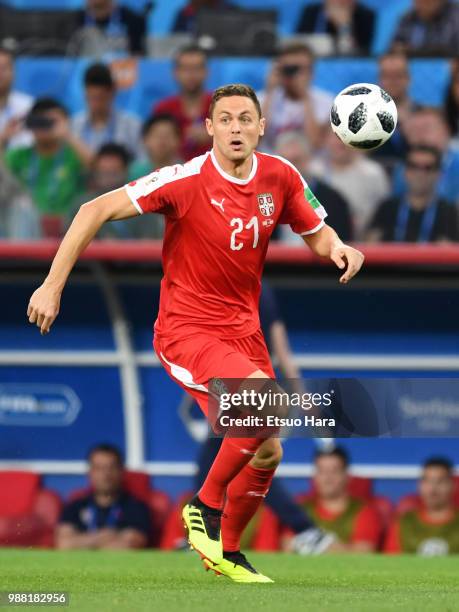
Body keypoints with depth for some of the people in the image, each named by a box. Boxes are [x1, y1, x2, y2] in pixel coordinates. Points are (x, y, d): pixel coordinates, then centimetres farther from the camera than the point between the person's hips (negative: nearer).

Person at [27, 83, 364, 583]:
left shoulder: (280, 177, -3)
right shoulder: (188, 180, -19)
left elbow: (317, 233, 12)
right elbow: (96, 210, -18)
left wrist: (338, 248, -13)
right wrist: (53, 284, -20)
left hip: (243, 330, 6)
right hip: (185, 331, -6)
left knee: (267, 453, 10)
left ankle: (226, 553, 35)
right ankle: (206, 505, -8)